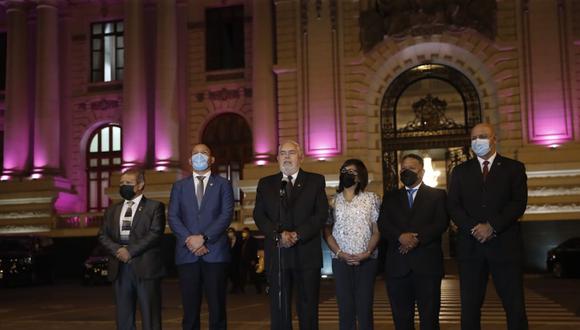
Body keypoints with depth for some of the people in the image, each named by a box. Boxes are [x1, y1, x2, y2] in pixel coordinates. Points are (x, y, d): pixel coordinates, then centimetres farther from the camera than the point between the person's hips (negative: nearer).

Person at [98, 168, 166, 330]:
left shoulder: (155, 207, 3)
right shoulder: (112, 210, 18)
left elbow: (155, 233, -9)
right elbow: (103, 235, 10)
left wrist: (130, 251, -14)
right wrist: (117, 250, -9)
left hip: (145, 267, -4)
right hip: (120, 268, 5)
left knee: (150, 316, -1)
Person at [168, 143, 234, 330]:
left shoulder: (223, 184, 9)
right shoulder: (179, 186, 15)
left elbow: (226, 215, -3)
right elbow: (173, 217, 5)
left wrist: (203, 237, -13)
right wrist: (189, 239, -10)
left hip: (215, 253, -1)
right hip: (187, 254, 2)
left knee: (217, 307, 1)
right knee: (190, 308, 3)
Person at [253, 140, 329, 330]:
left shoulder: (315, 181, 8)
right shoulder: (265, 184, 13)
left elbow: (321, 214, -2)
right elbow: (259, 215, 4)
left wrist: (298, 235, -13)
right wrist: (278, 234, -13)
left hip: (307, 253, -1)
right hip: (276, 254, 1)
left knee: (308, 307, 5)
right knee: (279, 308, 4)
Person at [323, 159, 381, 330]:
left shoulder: (371, 198, 6)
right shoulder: (333, 200, 9)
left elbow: (377, 230, 3)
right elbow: (327, 232, 5)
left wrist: (367, 253, -11)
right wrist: (340, 253, -8)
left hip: (367, 260, -1)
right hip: (340, 260, 1)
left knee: (365, 305, -1)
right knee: (345, 305, 1)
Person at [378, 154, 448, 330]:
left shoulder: (437, 195, 12)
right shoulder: (390, 198, 18)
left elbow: (441, 223, -2)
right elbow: (383, 224, 4)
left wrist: (417, 239, -15)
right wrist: (400, 236, -15)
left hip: (427, 264, -2)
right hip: (397, 266, 2)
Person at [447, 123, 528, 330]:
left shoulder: (514, 168, 8)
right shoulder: (460, 171, 13)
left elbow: (519, 203, -3)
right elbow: (453, 206, 4)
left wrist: (492, 226, -14)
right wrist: (474, 228, -12)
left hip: (504, 245, -2)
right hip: (471, 246, 2)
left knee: (515, 306, -1)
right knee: (469, 306, 4)